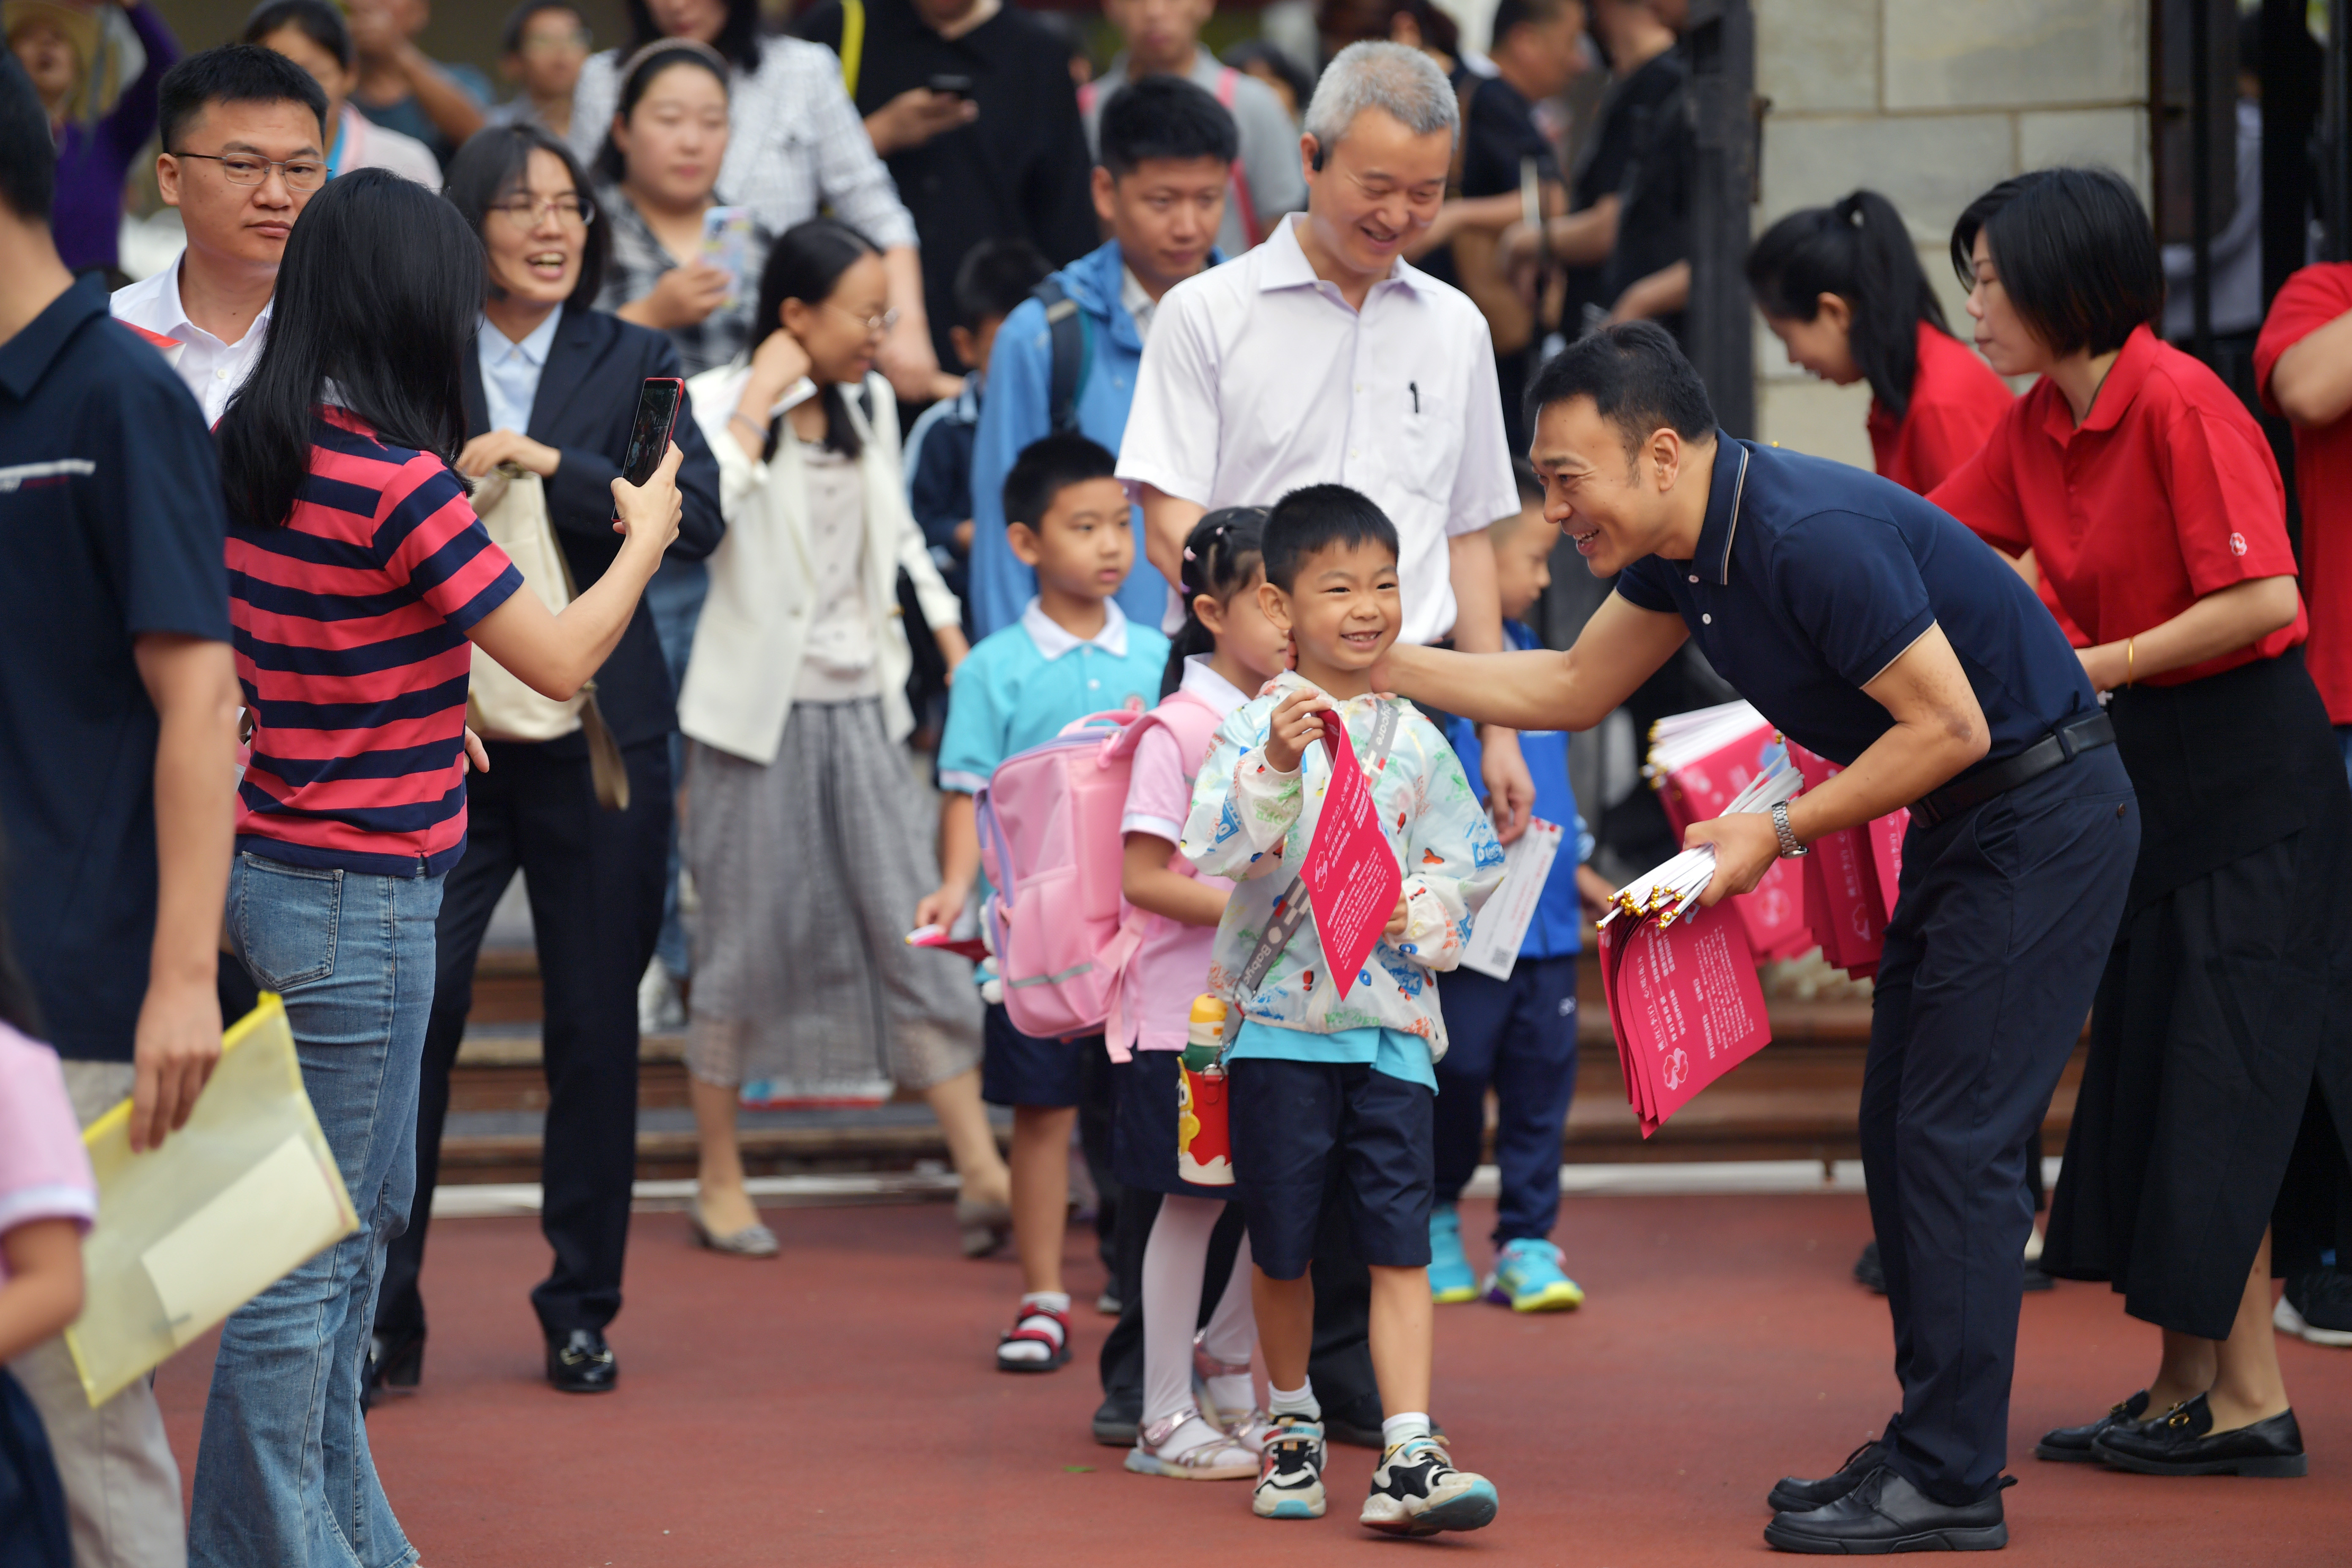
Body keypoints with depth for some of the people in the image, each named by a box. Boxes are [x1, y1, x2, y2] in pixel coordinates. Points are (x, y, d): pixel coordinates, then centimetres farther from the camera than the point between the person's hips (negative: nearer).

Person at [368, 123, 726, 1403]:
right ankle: (382, 1315, 0)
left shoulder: (633, 362, 7)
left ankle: (583, 1309, 18)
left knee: (595, 1027, 6)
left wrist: (550, 466, -17)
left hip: (596, 733, 2)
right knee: (409, 1013, -9)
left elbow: (696, 515, -8)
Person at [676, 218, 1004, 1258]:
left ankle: (982, 1172, -3)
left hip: (860, 705, 5)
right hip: (760, 713, -5)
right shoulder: (719, 403, -8)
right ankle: (720, 1182, 15)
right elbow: (700, 512, -26)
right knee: (746, 946, 2)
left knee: (914, 932, 0)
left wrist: (947, 632, 20)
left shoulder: (871, 404, 11)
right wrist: (758, 401, -21)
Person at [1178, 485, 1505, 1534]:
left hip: (1392, 1021, 2)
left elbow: (1473, 864, 12)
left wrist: (1419, 913, -7)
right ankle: (1293, 1428, 29)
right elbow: (1210, 853, -18)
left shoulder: (1416, 741, 7)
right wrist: (1275, 769, -31)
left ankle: (1407, 1460, -10)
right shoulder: (1256, 729, -5)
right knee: (1282, 1250, 8)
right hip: (1278, 1020, -2)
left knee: (1399, 1247, -6)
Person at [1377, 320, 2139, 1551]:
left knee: (1953, 1139, -10)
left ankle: (1950, 1484, -8)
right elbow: (1572, 689, 16)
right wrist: (1379, 665, 9)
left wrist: (1780, 831, -19)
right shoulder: (1686, 547, 3)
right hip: (1961, 827, 10)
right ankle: (1935, 1440, 17)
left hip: (2043, 819, -10)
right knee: (1900, 1131, 10)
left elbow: (1950, 724, -24)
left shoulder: (1814, 539, -27)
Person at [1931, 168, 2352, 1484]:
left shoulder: (2181, 405, -19)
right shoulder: (2039, 428, 6)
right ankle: (2189, 1390, 14)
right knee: (2148, 1073, 9)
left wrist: (2093, 670, -17)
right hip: (2149, 759, 9)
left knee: (2218, 1079, -7)